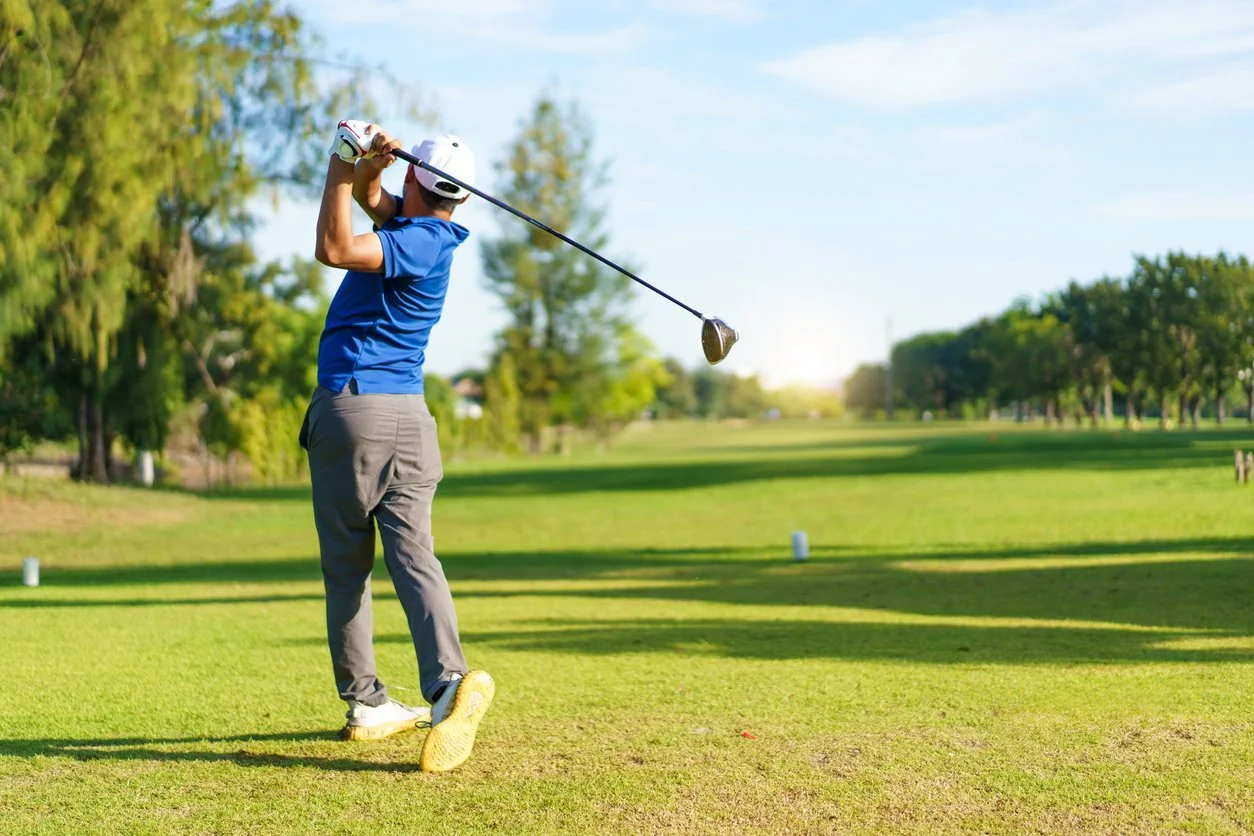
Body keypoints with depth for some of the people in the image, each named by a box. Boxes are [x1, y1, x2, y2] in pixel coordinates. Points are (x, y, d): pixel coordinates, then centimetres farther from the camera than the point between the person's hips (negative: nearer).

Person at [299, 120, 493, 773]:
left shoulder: (420, 243, -11)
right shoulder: (422, 229, 13)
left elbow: (333, 248, -23)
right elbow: (369, 195, 22)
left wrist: (345, 168, -14)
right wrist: (364, 163, 2)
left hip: (349, 407, -7)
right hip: (410, 416, 7)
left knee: (346, 564, 6)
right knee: (413, 554, -5)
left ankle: (365, 701, 12)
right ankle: (448, 678, -25)